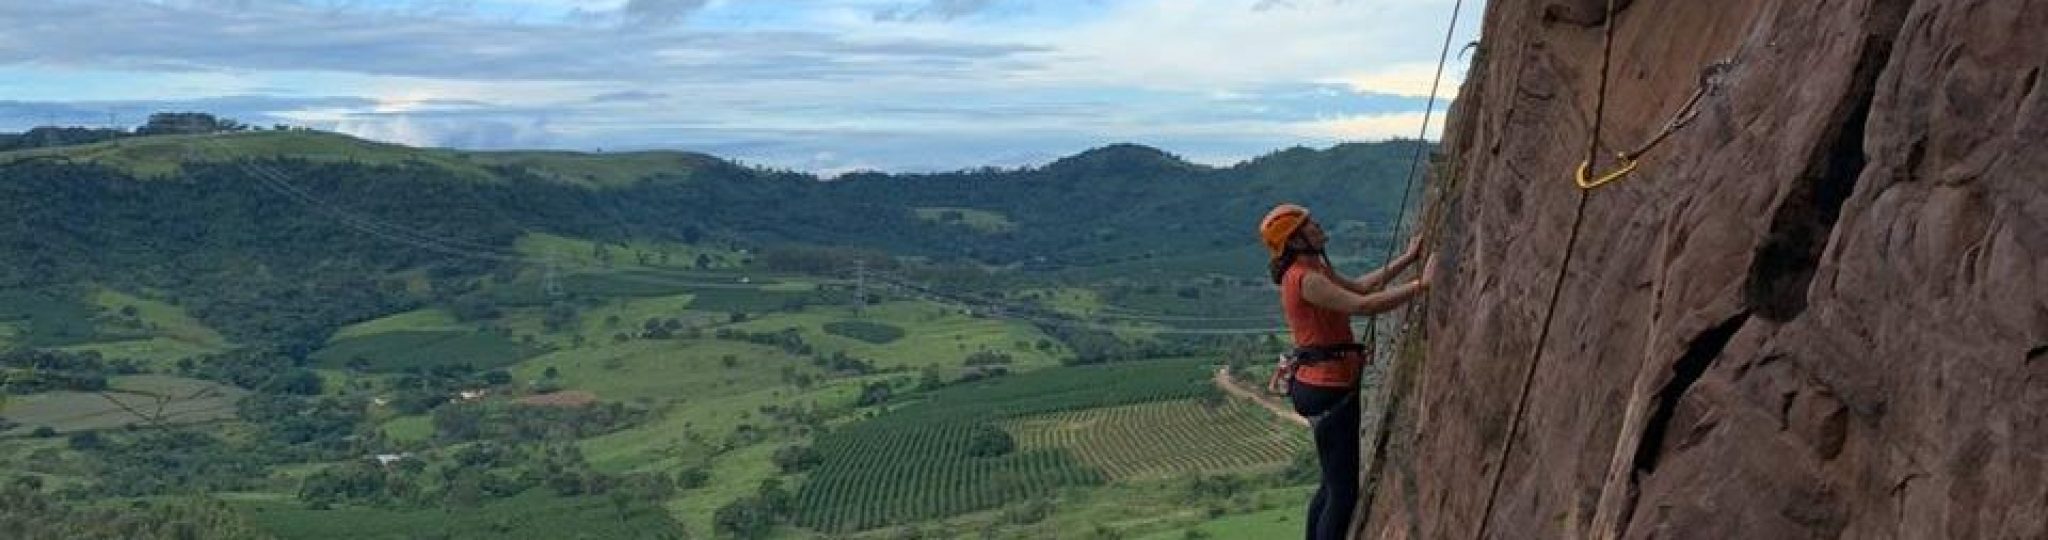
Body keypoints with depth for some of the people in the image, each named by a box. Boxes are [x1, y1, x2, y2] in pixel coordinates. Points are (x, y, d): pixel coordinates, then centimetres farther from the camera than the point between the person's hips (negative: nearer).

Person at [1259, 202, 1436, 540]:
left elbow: (1361, 286, 22)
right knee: (1344, 492, -5)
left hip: (1328, 387, 11)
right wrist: (1422, 284, -23)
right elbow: (1364, 305, -27)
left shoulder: (1310, 271, 13)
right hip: (1328, 390, -11)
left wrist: (1408, 258, 19)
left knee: (1334, 485, 21)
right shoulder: (1306, 279, -19)